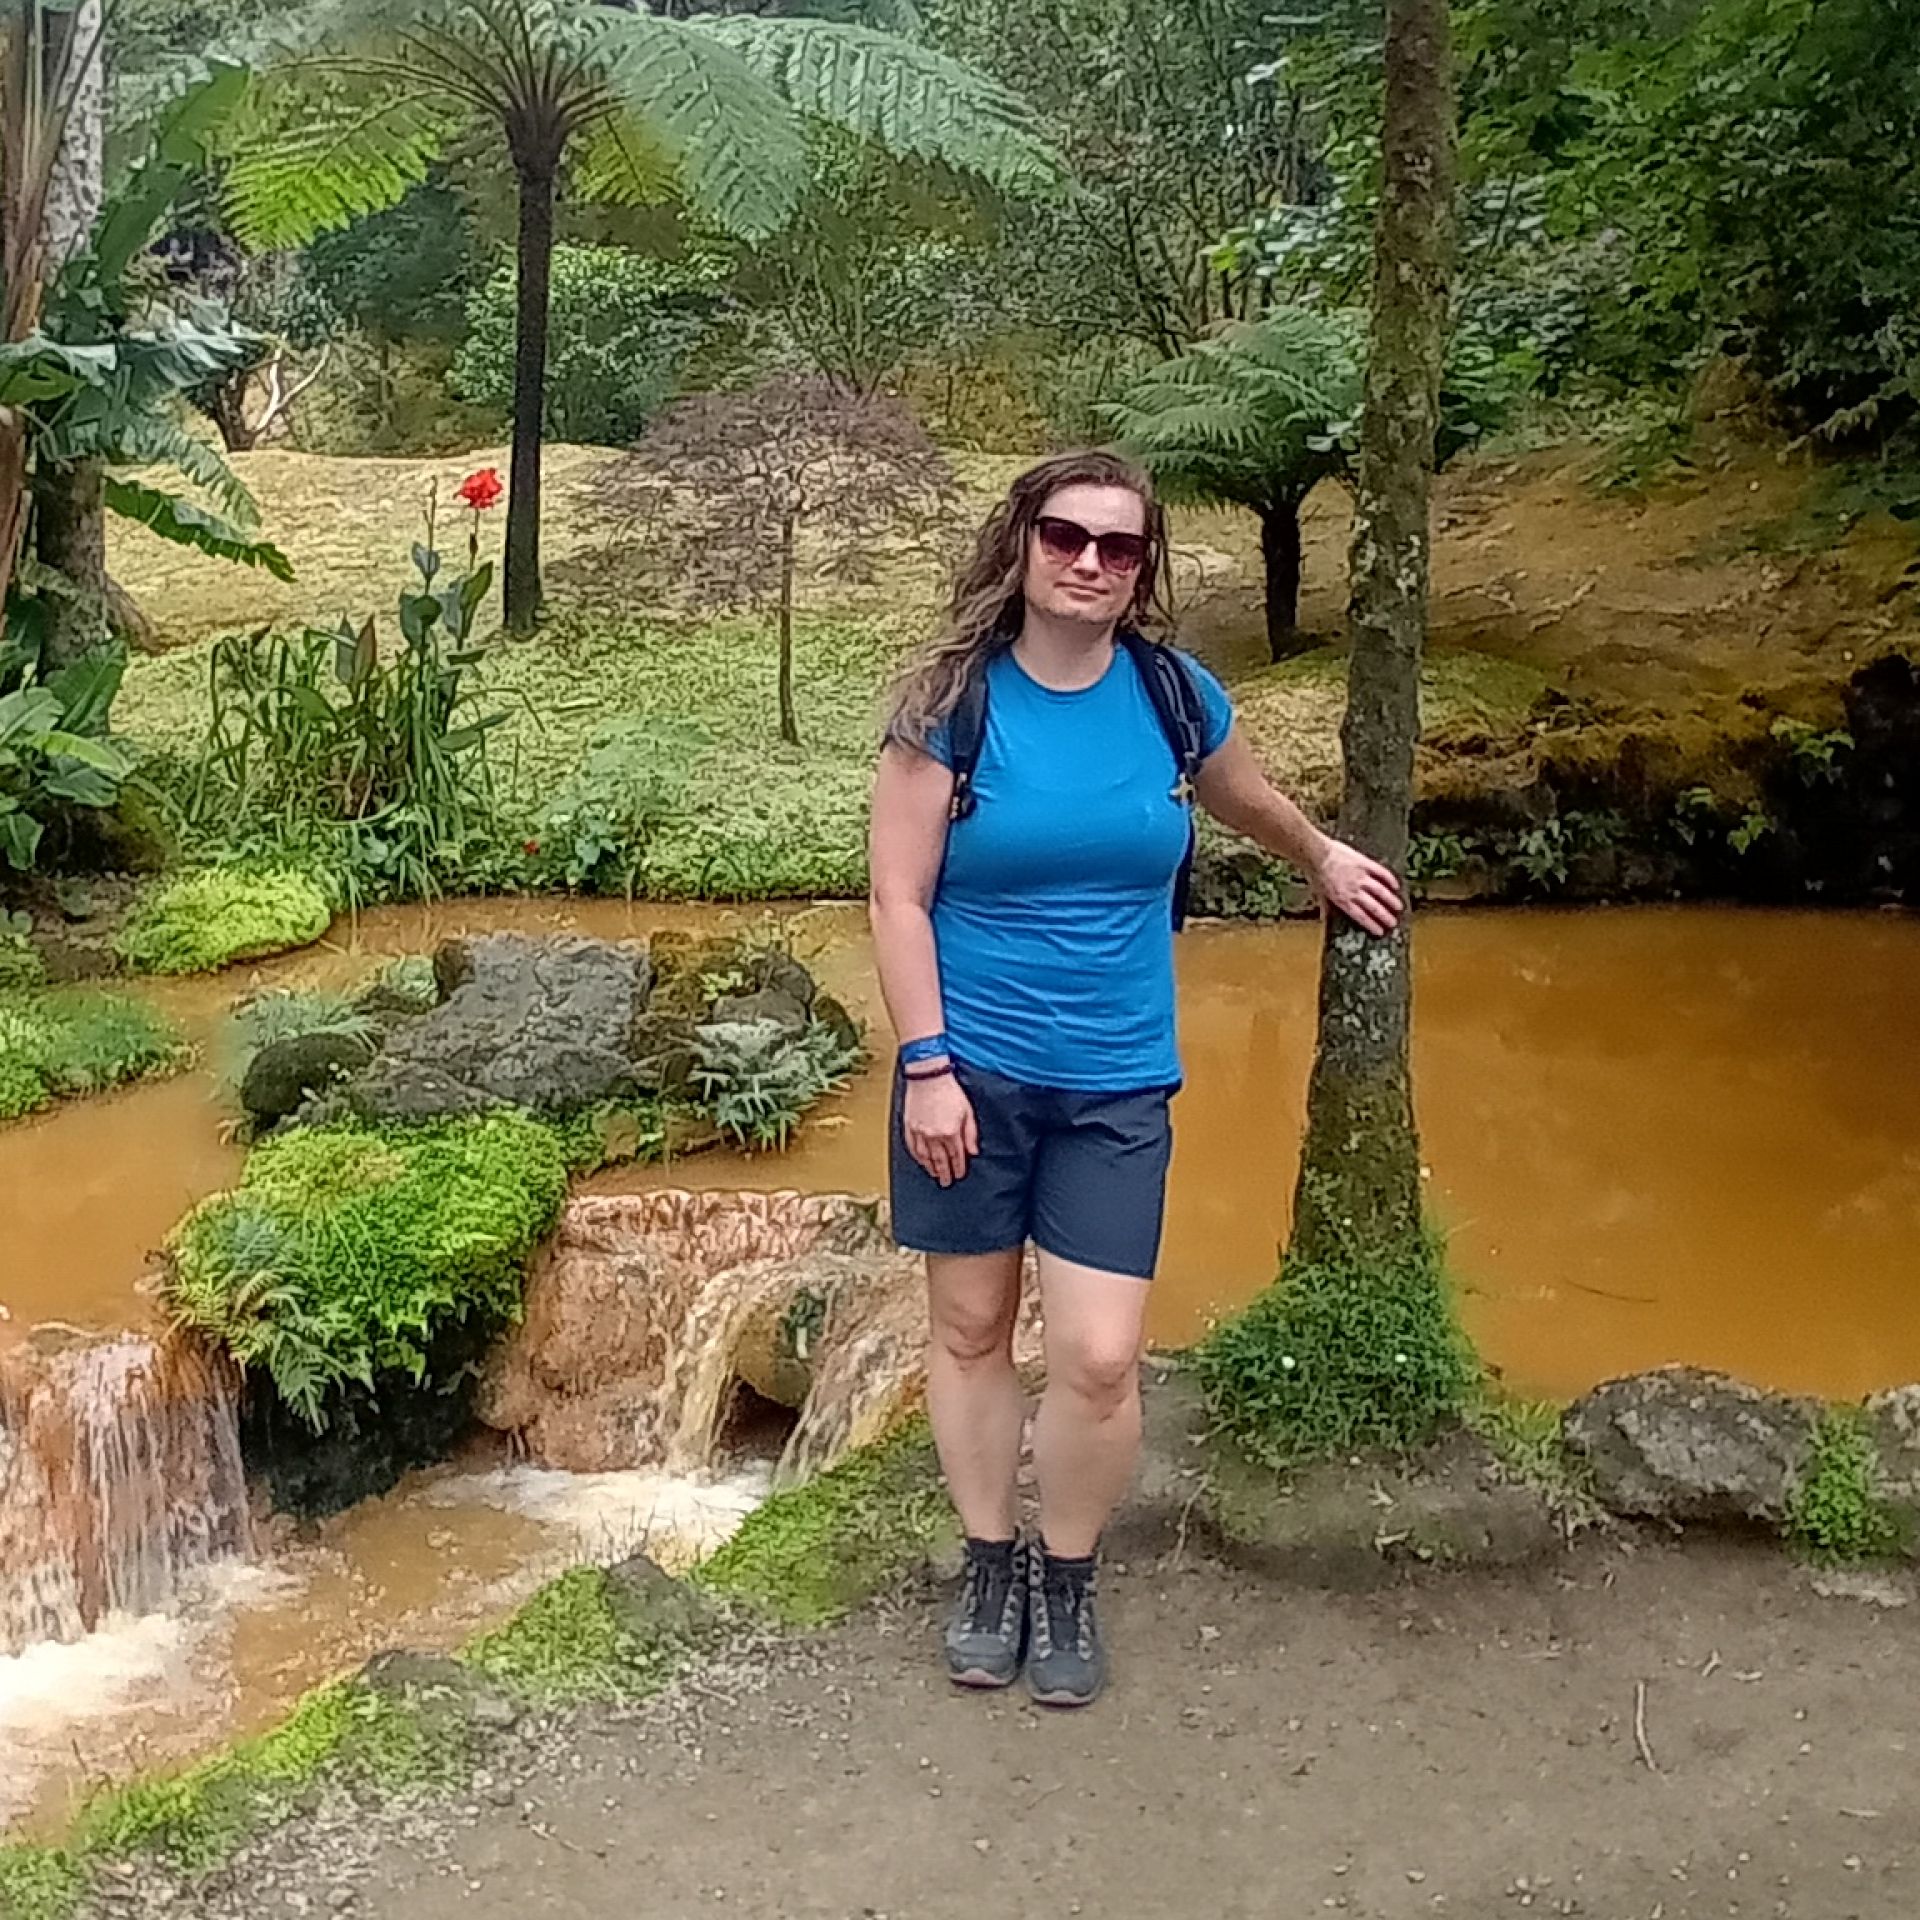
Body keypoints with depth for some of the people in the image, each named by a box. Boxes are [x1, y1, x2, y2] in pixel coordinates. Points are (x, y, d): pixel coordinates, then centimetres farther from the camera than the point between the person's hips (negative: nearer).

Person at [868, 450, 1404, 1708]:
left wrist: (1325, 861, 37)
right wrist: (927, 1066, -13)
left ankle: (1068, 1581, 21)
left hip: (1116, 1086, 1)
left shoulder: (1176, 697, -1)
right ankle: (991, 1566, 31)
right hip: (971, 1072, -1)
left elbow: (1246, 800, 22)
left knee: (1099, 1360, -5)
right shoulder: (954, 702, -9)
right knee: (971, 1329, 10)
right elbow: (900, 897, -8)